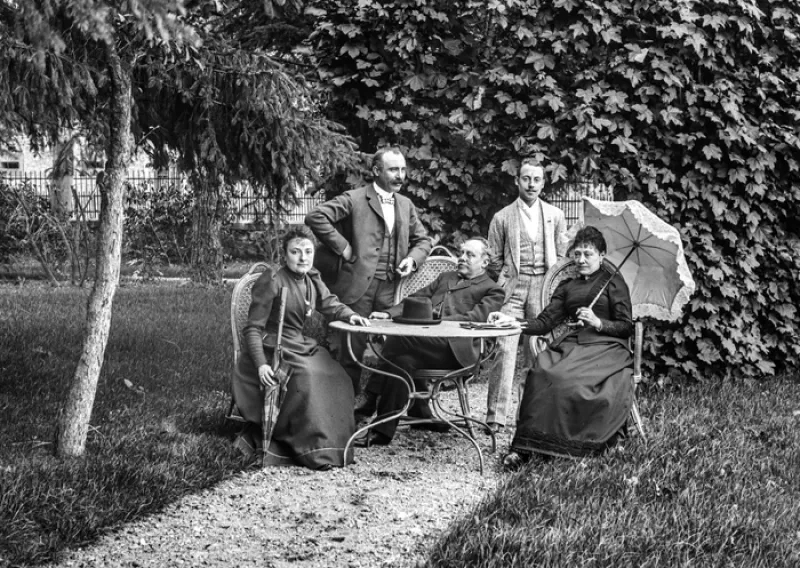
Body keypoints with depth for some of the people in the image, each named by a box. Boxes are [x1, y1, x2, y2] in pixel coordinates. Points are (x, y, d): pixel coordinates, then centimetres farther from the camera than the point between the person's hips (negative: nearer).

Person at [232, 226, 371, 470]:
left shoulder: (312, 279, 8)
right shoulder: (271, 282, -13)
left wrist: (350, 315, -1)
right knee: (306, 376, -32)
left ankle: (334, 445, -9)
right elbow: (252, 328, -13)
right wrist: (260, 364, -25)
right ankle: (314, 450, -27)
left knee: (336, 377, -13)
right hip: (271, 348, -8)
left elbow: (330, 304, 22)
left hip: (299, 344, 8)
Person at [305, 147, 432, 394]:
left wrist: (412, 259, 4)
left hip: (390, 288, 5)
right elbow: (315, 217, -12)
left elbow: (423, 240, 25)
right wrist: (342, 247, -11)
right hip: (358, 285, -5)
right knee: (354, 348, -3)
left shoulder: (406, 205, 17)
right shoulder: (354, 199, -3)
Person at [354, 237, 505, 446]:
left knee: (401, 337, -29)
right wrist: (389, 314, 5)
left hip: (454, 349, -5)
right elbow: (417, 298, 24)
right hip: (427, 341, 6)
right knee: (404, 361, -28)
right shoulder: (445, 278, 34)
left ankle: (371, 400, -22)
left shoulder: (492, 291, 14)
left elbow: (475, 318, -3)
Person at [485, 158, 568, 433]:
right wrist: (504, 283, 1)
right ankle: (496, 416, -10)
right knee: (505, 350, -11)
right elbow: (495, 260, 11)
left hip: (544, 289, 2)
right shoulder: (502, 217, 7)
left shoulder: (555, 216, 12)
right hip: (512, 288, -1)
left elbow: (562, 256, 14)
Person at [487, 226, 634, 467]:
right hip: (570, 344, 4)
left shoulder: (613, 282, 12)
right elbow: (544, 322, 13)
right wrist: (514, 322, -3)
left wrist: (598, 323, -12)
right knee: (541, 373, -30)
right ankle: (524, 446, -34)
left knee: (567, 379, -36)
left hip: (606, 347, -3)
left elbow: (626, 327, 5)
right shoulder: (567, 287, 25)